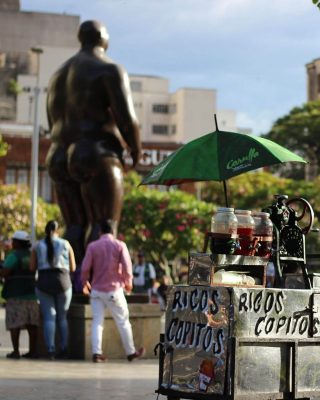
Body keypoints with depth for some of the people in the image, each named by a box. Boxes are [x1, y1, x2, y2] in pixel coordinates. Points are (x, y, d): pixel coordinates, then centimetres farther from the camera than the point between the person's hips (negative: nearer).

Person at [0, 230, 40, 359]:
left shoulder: (13, 255, -10)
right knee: (31, 324, 7)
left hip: (15, 294, -6)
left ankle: (16, 351, -5)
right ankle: (33, 351, 6)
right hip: (31, 294, 6)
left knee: (15, 323, -2)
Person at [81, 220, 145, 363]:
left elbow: (85, 268, -4)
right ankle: (131, 352, 17)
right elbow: (127, 266, -9)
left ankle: (96, 353, -7)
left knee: (97, 322, 4)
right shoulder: (120, 245, -4)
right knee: (123, 321, 9)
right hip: (114, 290, -1)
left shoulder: (92, 246, -1)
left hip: (96, 290, 1)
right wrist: (128, 282, 8)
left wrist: (85, 282, 14)